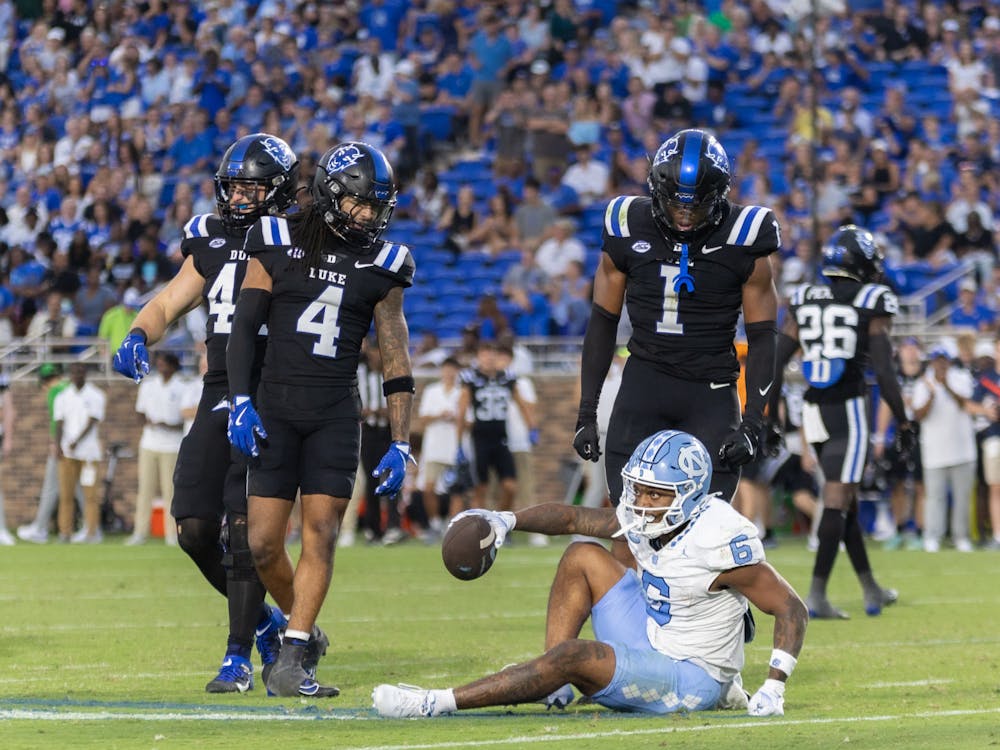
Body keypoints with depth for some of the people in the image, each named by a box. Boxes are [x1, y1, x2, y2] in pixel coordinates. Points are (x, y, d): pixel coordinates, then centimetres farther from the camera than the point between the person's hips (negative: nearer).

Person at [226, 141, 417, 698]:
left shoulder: (381, 265, 4)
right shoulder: (278, 243, 1)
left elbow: (396, 361, 6)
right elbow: (244, 326, 3)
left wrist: (400, 446, 1)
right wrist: (240, 401, -8)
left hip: (336, 412, 0)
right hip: (276, 405, 0)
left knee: (321, 534, -9)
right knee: (264, 543, -1)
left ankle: (292, 660, -8)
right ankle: (301, 626, 24)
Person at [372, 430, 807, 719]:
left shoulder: (722, 541, -25)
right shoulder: (641, 521, -2)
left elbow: (791, 609, -20)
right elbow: (573, 517, 8)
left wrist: (773, 688, -27)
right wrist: (506, 521, -9)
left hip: (691, 680, -9)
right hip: (653, 641, 9)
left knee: (573, 655, -25)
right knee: (582, 558, 6)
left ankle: (440, 703, -21)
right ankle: (554, 687, -2)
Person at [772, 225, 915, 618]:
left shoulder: (804, 301, 9)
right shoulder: (872, 304, -6)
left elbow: (776, 363, 8)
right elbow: (884, 371, -10)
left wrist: (771, 419, 15)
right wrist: (903, 423, -1)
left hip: (813, 410, 6)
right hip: (848, 408, -6)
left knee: (846, 500, 17)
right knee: (838, 501, -6)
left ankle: (871, 589, 27)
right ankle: (817, 594, -14)